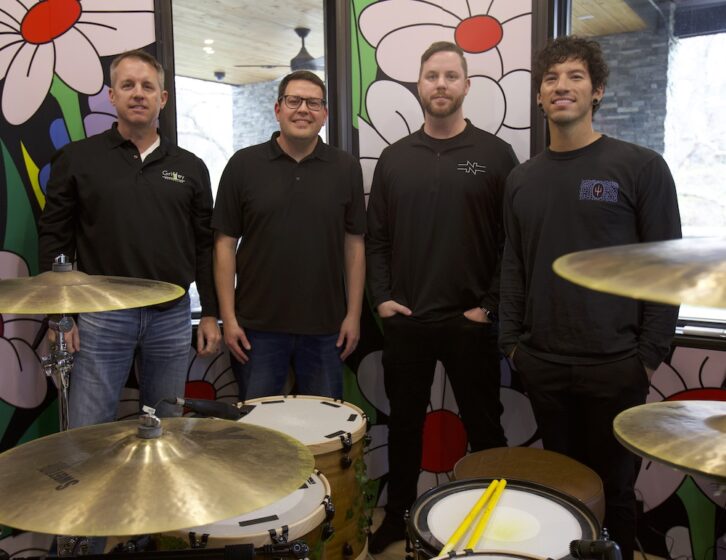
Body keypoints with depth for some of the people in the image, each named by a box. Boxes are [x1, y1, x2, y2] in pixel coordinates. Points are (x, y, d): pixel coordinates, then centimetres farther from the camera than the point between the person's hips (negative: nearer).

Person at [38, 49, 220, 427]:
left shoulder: (189, 167, 8)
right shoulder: (77, 159, 2)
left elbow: (205, 246, 9)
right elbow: (54, 238, 2)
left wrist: (210, 314, 6)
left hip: (172, 318, 2)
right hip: (100, 317, -2)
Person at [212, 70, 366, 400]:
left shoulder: (346, 168, 3)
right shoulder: (244, 165, -2)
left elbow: (354, 243, 5)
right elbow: (225, 243, -1)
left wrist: (354, 314, 0)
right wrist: (228, 317, -5)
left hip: (325, 326, 1)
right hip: (258, 325, -1)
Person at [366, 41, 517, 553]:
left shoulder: (495, 154, -2)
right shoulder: (395, 158, 7)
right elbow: (376, 237, 9)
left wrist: (491, 306, -9)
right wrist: (381, 297, 0)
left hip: (470, 321, -2)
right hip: (404, 320, 3)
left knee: (484, 427, 10)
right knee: (404, 423, 15)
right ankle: (397, 517, 33)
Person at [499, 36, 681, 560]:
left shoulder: (641, 168, -5)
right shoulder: (522, 179, 8)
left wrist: (651, 354, -10)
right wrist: (512, 341, 5)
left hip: (615, 365, -3)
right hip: (543, 363, 4)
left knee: (613, 488, 10)